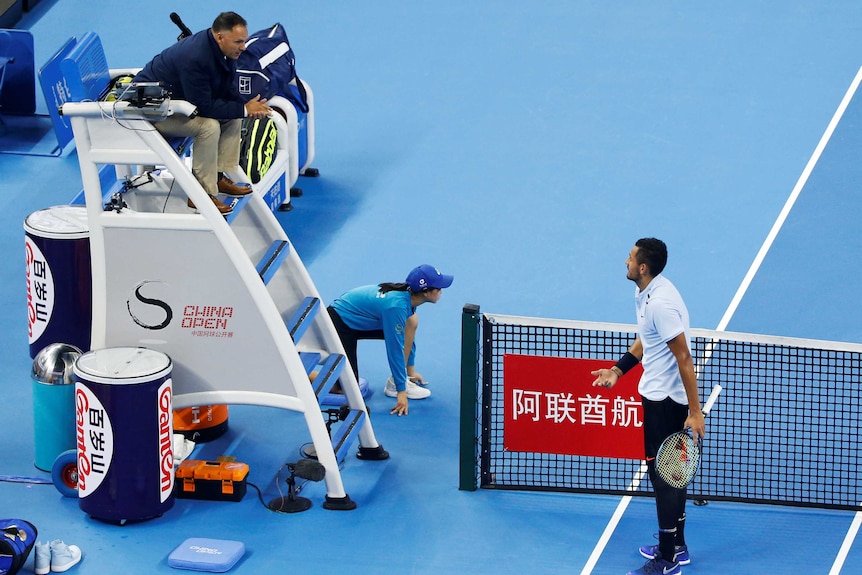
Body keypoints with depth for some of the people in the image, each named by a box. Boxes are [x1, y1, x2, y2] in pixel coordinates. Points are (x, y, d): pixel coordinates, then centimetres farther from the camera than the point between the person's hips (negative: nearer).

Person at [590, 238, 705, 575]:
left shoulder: (662, 304, -26)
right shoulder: (643, 294, 5)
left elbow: (684, 359, -25)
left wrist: (695, 412, -23)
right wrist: (618, 370, 13)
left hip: (665, 400, -10)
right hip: (658, 394, 10)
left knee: (662, 475, -4)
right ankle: (676, 546, 31)